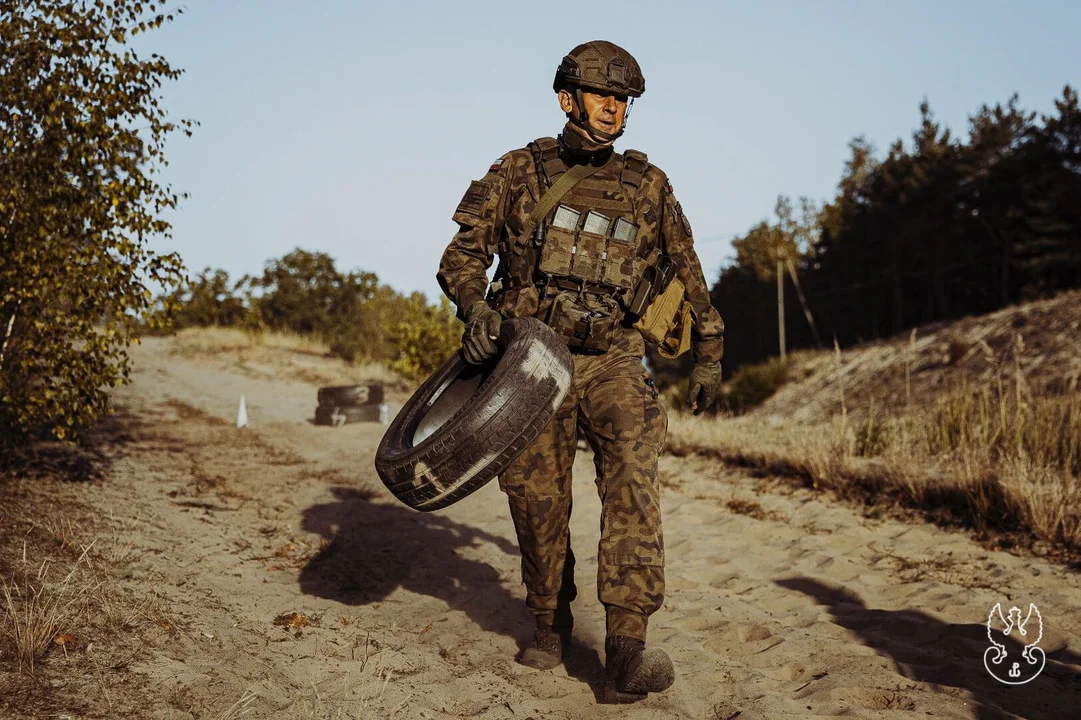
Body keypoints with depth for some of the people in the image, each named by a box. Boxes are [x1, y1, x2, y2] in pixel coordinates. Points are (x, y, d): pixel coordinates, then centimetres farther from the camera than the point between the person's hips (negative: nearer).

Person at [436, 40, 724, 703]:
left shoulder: (647, 186, 11)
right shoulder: (518, 173, 8)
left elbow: (687, 272, 22)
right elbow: (464, 254, 4)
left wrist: (708, 356, 25)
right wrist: (475, 305, -18)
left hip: (611, 359, 0)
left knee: (633, 473, -22)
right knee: (536, 498, 1)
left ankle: (626, 648, -25)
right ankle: (551, 622, 25)